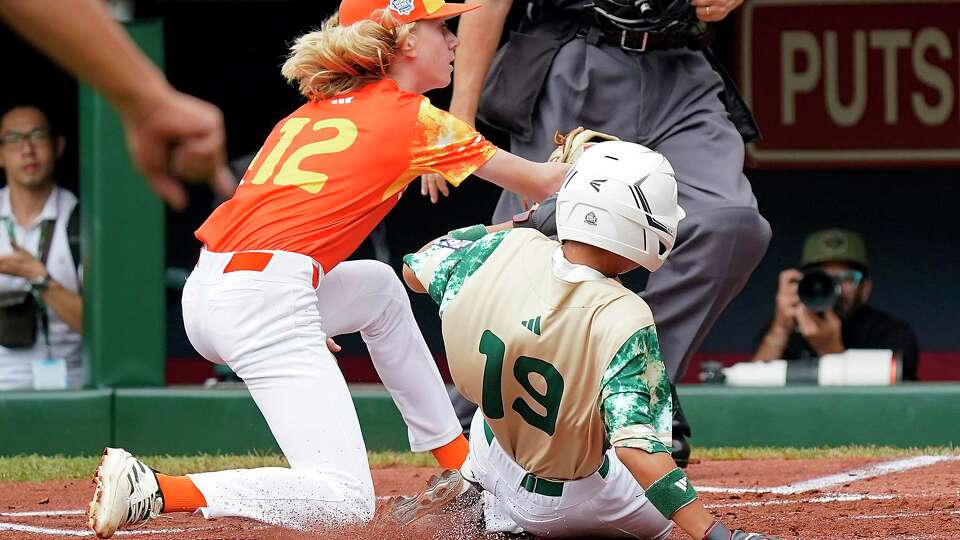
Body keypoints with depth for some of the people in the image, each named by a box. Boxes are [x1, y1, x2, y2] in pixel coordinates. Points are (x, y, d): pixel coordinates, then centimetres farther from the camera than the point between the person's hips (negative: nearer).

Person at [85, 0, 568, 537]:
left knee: (379, 286, 34)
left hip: (201, 294, 9)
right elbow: (540, 182, 10)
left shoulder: (314, 111, 23)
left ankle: (459, 460, 36)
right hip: (268, 298, -9)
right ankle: (153, 491, -23)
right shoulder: (413, 117, 4)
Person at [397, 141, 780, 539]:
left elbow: (414, 271, 2)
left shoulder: (510, 249, -19)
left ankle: (464, 498, 18)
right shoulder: (623, 319, -34)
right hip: (571, 501, -7)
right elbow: (636, 445, -41)